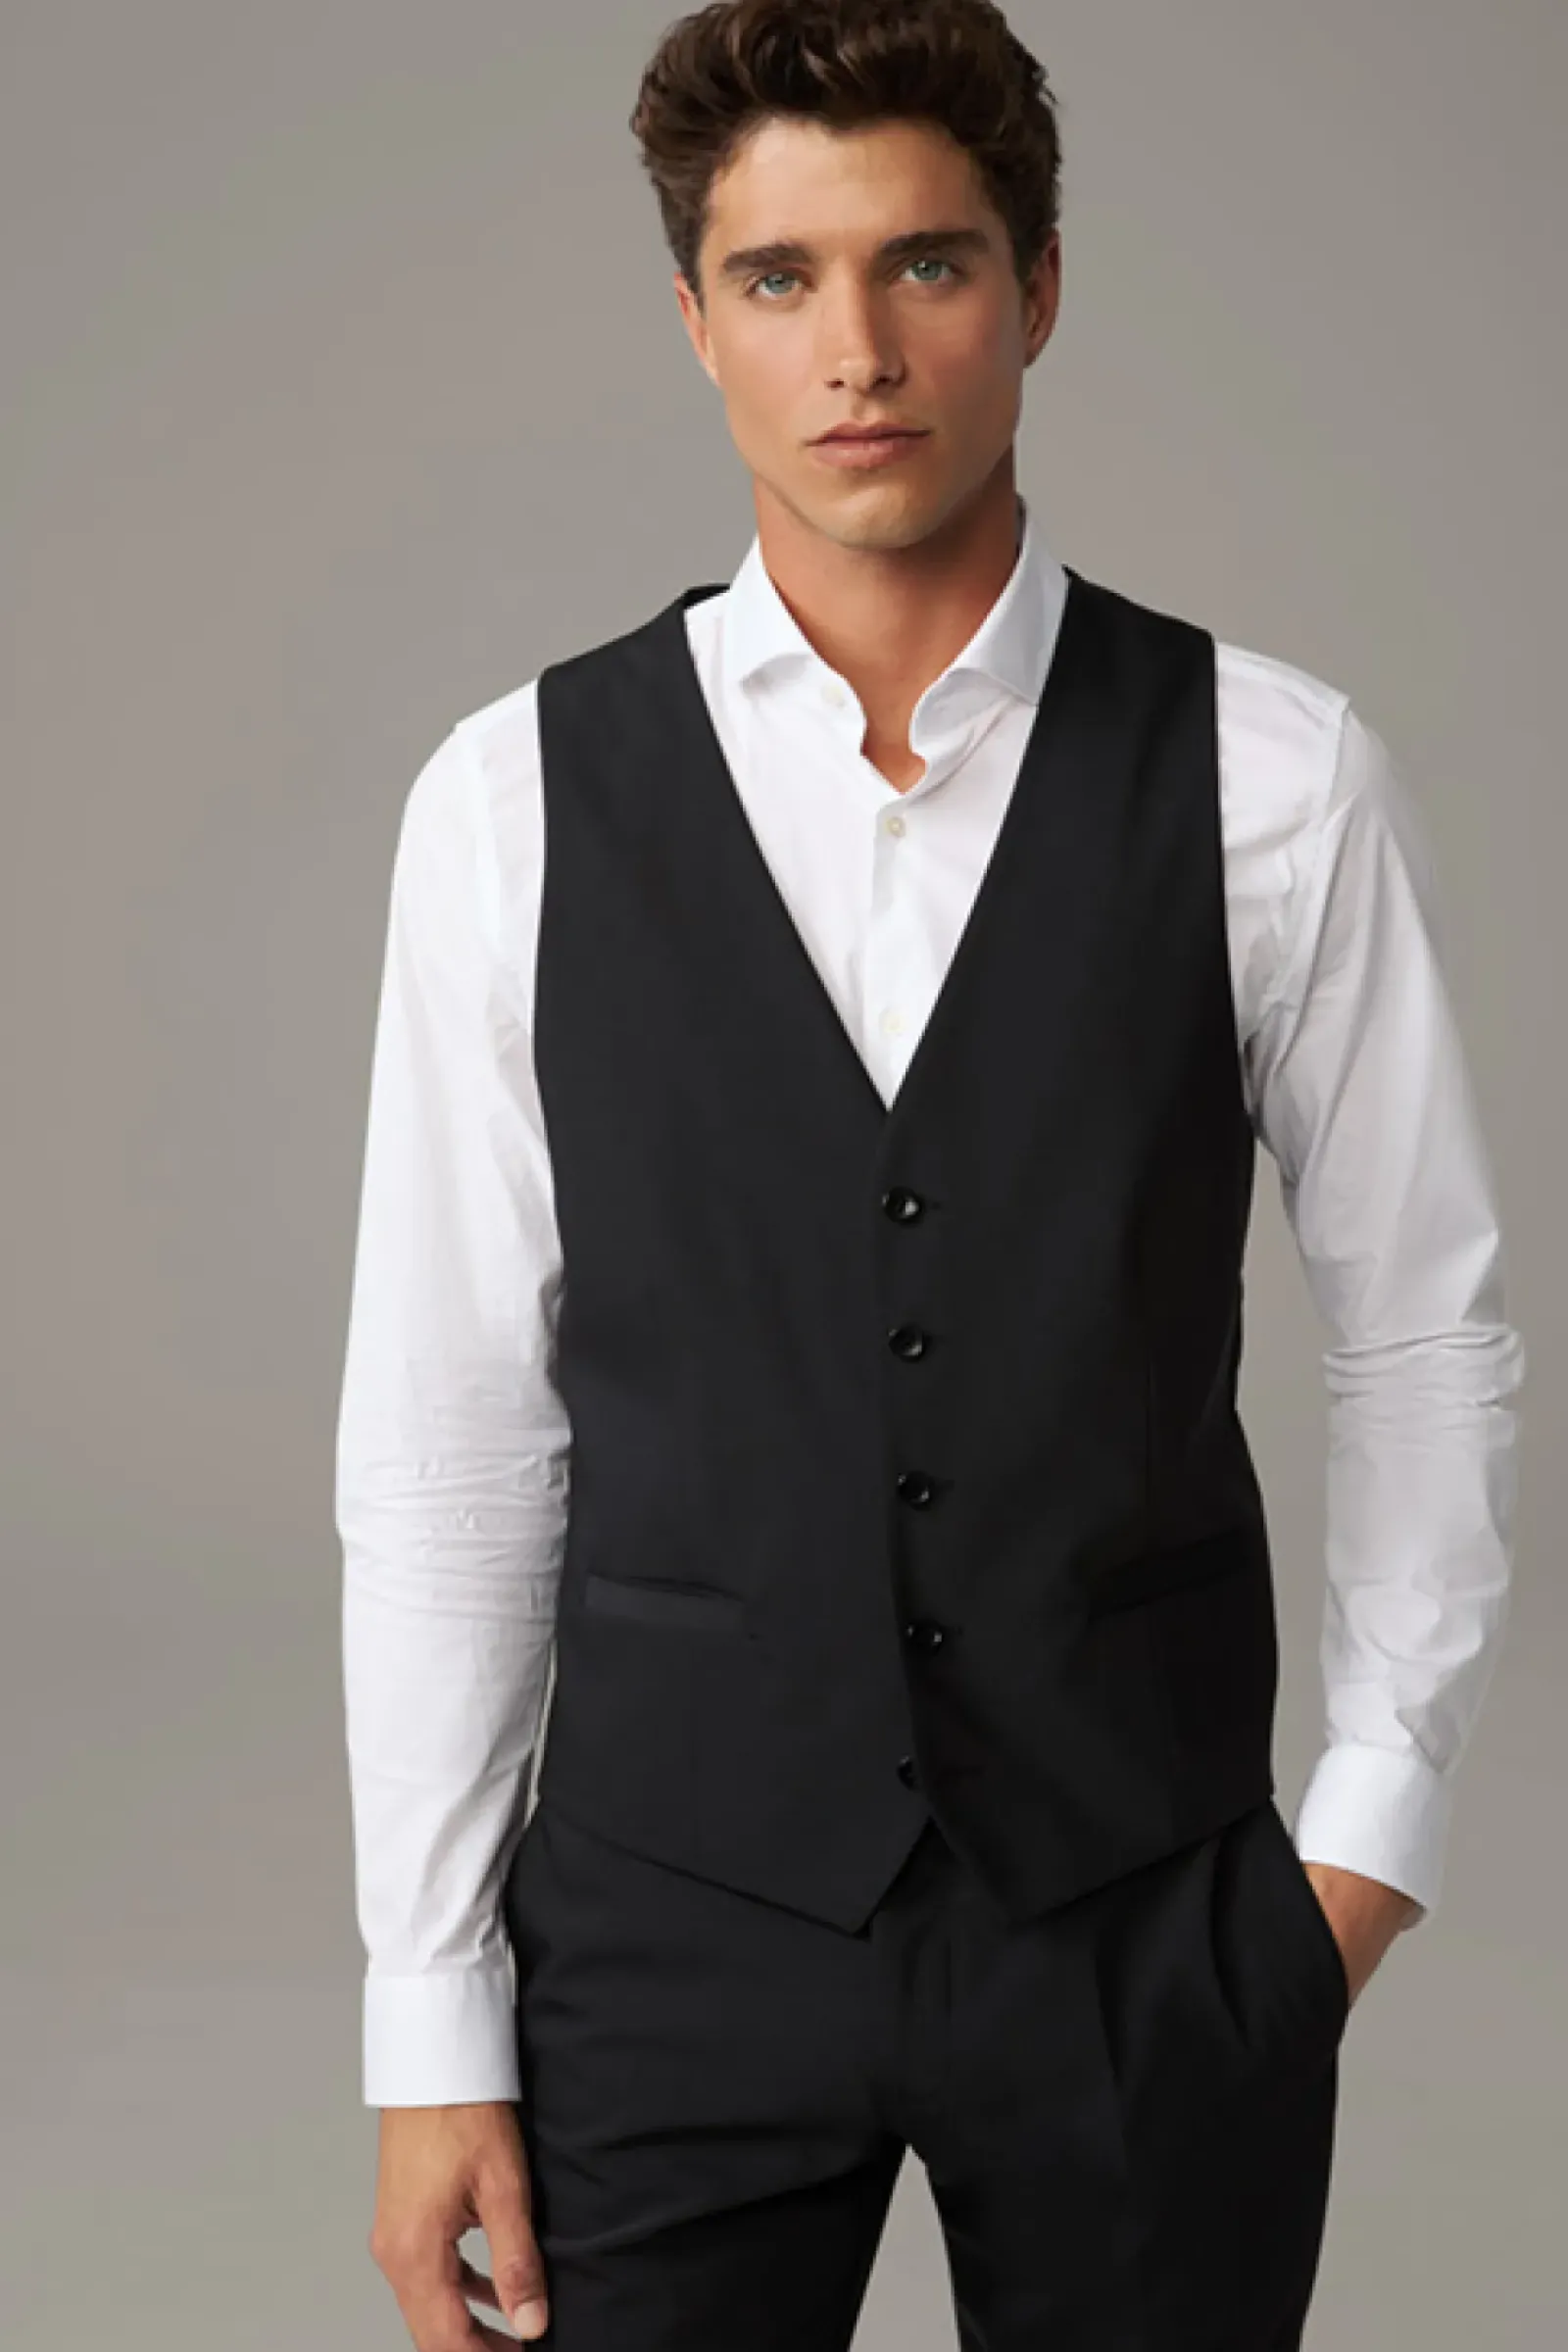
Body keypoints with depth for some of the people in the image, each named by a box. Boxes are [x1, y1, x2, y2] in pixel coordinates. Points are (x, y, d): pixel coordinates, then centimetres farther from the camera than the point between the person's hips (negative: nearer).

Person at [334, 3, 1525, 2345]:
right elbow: (448, 1426, -2)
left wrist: (1374, 1831, 4)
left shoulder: (1273, 779, -5)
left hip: (1147, 1932, 0)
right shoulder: (516, 802, -4)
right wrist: (433, 2031, -1)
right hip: (671, 1918, 0)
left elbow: (1424, 1321, 4)